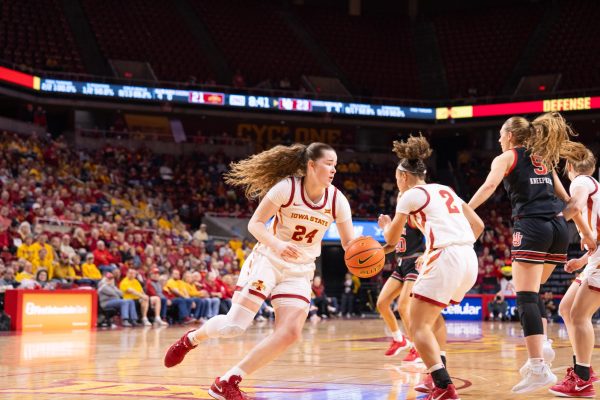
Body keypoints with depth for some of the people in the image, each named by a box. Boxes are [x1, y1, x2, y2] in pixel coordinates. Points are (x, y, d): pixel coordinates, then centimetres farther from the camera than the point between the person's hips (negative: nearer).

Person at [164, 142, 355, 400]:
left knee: (290, 333, -15)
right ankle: (191, 339, 22)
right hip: (268, 261, -4)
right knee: (234, 326, -13)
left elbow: (349, 244, 0)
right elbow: (255, 223, -11)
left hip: (299, 272, 4)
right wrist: (276, 244, -30)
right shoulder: (287, 188, -15)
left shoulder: (337, 200, -4)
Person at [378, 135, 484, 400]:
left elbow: (392, 239, 13)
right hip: (469, 260, 8)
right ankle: (437, 376, 22)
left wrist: (385, 225, 34)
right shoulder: (445, 190, 24)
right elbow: (478, 225, 24)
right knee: (433, 313, 28)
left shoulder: (410, 194, 5)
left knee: (418, 325, -5)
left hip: (445, 258, -8)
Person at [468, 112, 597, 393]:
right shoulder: (544, 160, 25)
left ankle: (539, 367, -21)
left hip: (531, 228, -6)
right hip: (559, 228, 6)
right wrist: (586, 233, 26)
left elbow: (489, 186, -11)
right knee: (532, 291, 22)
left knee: (526, 297, -11)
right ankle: (542, 345, 5)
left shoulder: (506, 158, 8)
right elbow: (565, 199, 24)